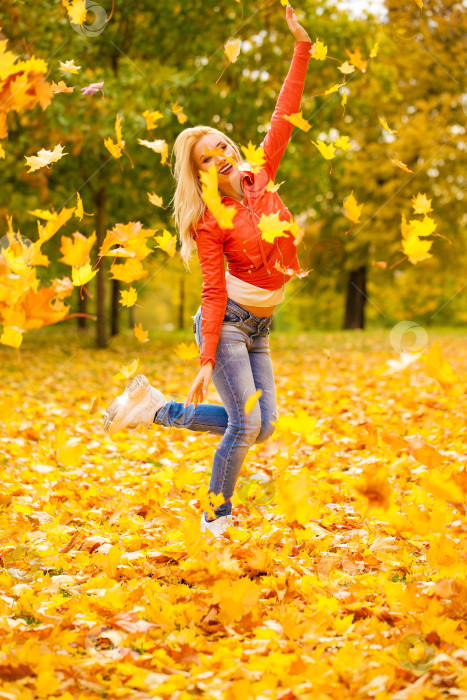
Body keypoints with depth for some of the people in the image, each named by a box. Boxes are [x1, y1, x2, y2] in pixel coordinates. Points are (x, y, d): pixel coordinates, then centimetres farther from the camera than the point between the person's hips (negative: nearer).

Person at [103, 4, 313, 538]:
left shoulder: (260, 175, 1)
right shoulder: (210, 223, -13)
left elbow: (285, 114, 0)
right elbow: (213, 293, -14)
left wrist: (301, 46, -6)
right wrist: (206, 362, -20)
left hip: (258, 330, 7)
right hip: (227, 323, -7)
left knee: (261, 425, 4)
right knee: (246, 425, -11)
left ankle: (156, 410, 16)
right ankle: (217, 516, 9)